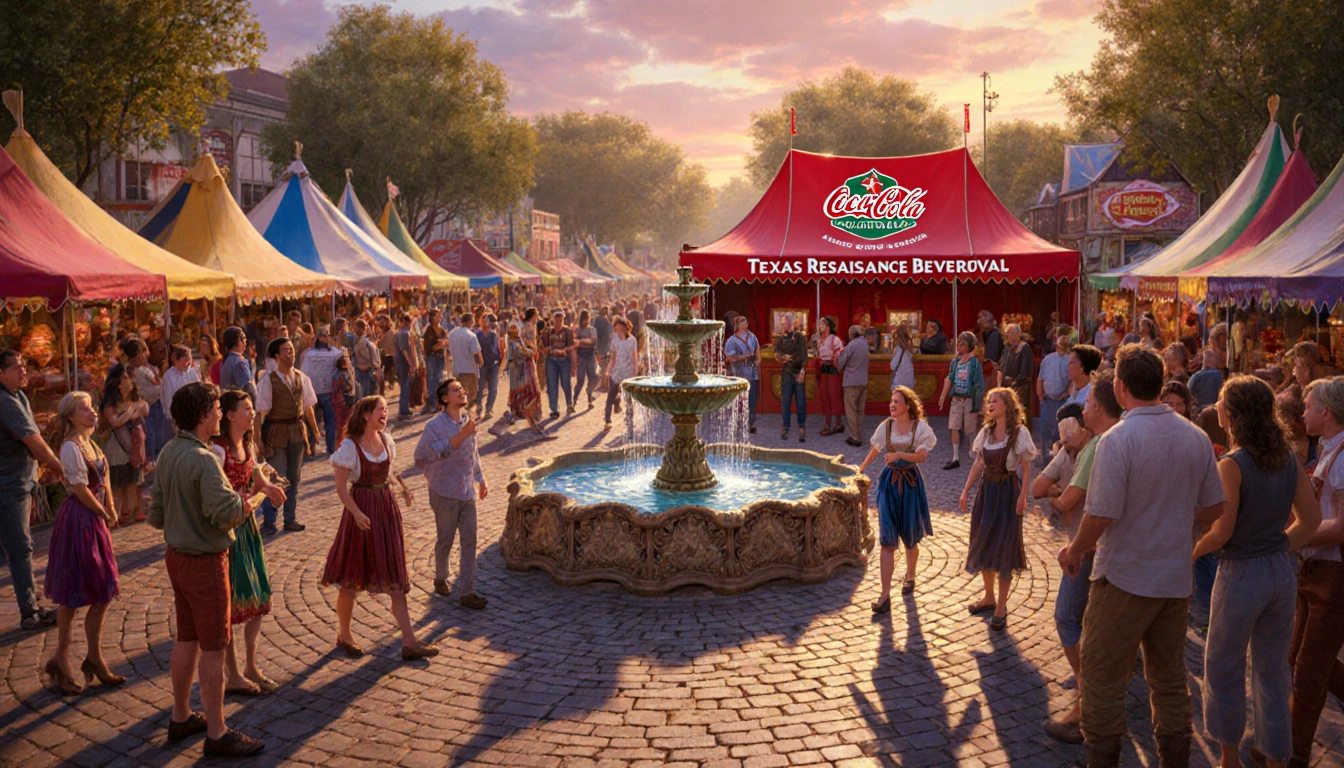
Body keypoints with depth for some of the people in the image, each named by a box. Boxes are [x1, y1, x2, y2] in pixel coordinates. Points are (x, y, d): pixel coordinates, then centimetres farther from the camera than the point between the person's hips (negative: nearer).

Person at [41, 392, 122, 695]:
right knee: (72, 598, 1)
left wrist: (110, 509, 3)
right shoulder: (71, 447, -17)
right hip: (77, 521, -9)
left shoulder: (90, 443, 10)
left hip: (94, 522, 9)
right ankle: (60, 662, 15)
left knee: (102, 595, 12)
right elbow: (81, 489, -17)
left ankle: (95, 660, 23)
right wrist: (105, 514, -6)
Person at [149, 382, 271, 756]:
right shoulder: (202, 459, -24)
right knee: (213, 648, 1)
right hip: (205, 561, -9)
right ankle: (217, 734, 9)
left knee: (186, 640, 20)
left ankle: (181, 718, 33)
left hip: (176, 555, 9)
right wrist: (248, 503, -12)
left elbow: (156, 515, 10)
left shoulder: (168, 452, 5)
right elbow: (226, 512, -31)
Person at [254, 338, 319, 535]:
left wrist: (315, 432, 9)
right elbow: (260, 412, -12)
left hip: (298, 431, 5)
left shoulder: (301, 378, 3)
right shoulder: (268, 380, -12)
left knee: (294, 478, 12)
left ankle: (290, 519, 23)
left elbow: (308, 407, 9)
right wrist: (257, 438, -15)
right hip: (276, 432, -5)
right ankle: (268, 521, 9)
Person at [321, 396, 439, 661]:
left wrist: (402, 486, -1)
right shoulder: (350, 446, -13)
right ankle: (344, 636, 28)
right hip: (362, 512, -6)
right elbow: (341, 486, -14)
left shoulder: (386, 439, 5)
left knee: (395, 578, 4)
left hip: (387, 508, 6)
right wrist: (357, 513, -26)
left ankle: (409, 643, 5)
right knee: (352, 581, 7)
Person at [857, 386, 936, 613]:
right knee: (888, 539, -6)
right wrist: (861, 469, 29)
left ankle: (910, 577, 42)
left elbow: (922, 456, -19)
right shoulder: (886, 426, -1)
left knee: (910, 538, 13)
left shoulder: (920, 427, -8)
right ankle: (885, 596, -9)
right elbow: (875, 450, 16)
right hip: (889, 482, 1)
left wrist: (899, 455, -33)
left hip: (911, 483, -1)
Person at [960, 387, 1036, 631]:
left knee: (1004, 548, -3)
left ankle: (1001, 609, 3)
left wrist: (1023, 496, -17)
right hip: (986, 489, 6)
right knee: (983, 545, 11)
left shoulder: (1019, 433, -10)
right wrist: (966, 490, 9)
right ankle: (989, 598, 27)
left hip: (1008, 490, -6)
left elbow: (1026, 468, -10)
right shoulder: (986, 432, 7)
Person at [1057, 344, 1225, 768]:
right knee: (1170, 681, 18)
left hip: (1125, 578, -6)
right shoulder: (1196, 436, 0)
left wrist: (1073, 552, -3)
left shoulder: (1118, 439, -19)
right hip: (1177, 579, 6)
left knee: (1104, 680, 7)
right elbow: (1213, 508, 7)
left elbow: (1101, 515, -20)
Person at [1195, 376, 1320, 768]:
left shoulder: (1231, 465, -19)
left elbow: (1221, 532, -20)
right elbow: (1311, 519, 5)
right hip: (1282, 574, 6)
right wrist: (1281, 549, 14)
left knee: (1224, 669, 13)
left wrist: (1190, 553, -3)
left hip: (1241, 574, -6)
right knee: (1273, 670, 17)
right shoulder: (1289, 460, 0)